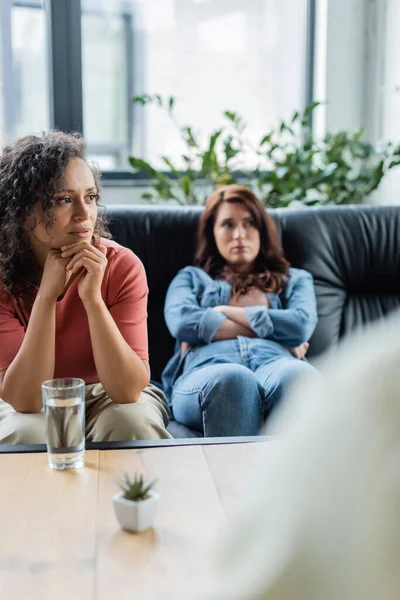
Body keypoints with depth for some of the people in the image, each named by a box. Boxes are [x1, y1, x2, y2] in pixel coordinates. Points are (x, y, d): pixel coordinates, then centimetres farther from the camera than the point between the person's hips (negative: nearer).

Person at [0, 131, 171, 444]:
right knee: (27, 435, -32)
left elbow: (128, 390, -25)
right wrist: (46, 294, -34)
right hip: (30, 407, 0)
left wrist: (92, 298, -37)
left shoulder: (122, 265, -20)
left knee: (132, 423, -31)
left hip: (109, 395, 0)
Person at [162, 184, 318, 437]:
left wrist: (224, 311, 10)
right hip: (208, 369, -1)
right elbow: (181, 322, 7)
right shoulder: (192, 277, 32)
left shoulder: (294, 279, 34)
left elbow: (302, 326, 10)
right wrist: (268, 327, 8)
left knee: (297, 374, -38)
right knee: (232, 379, -40)